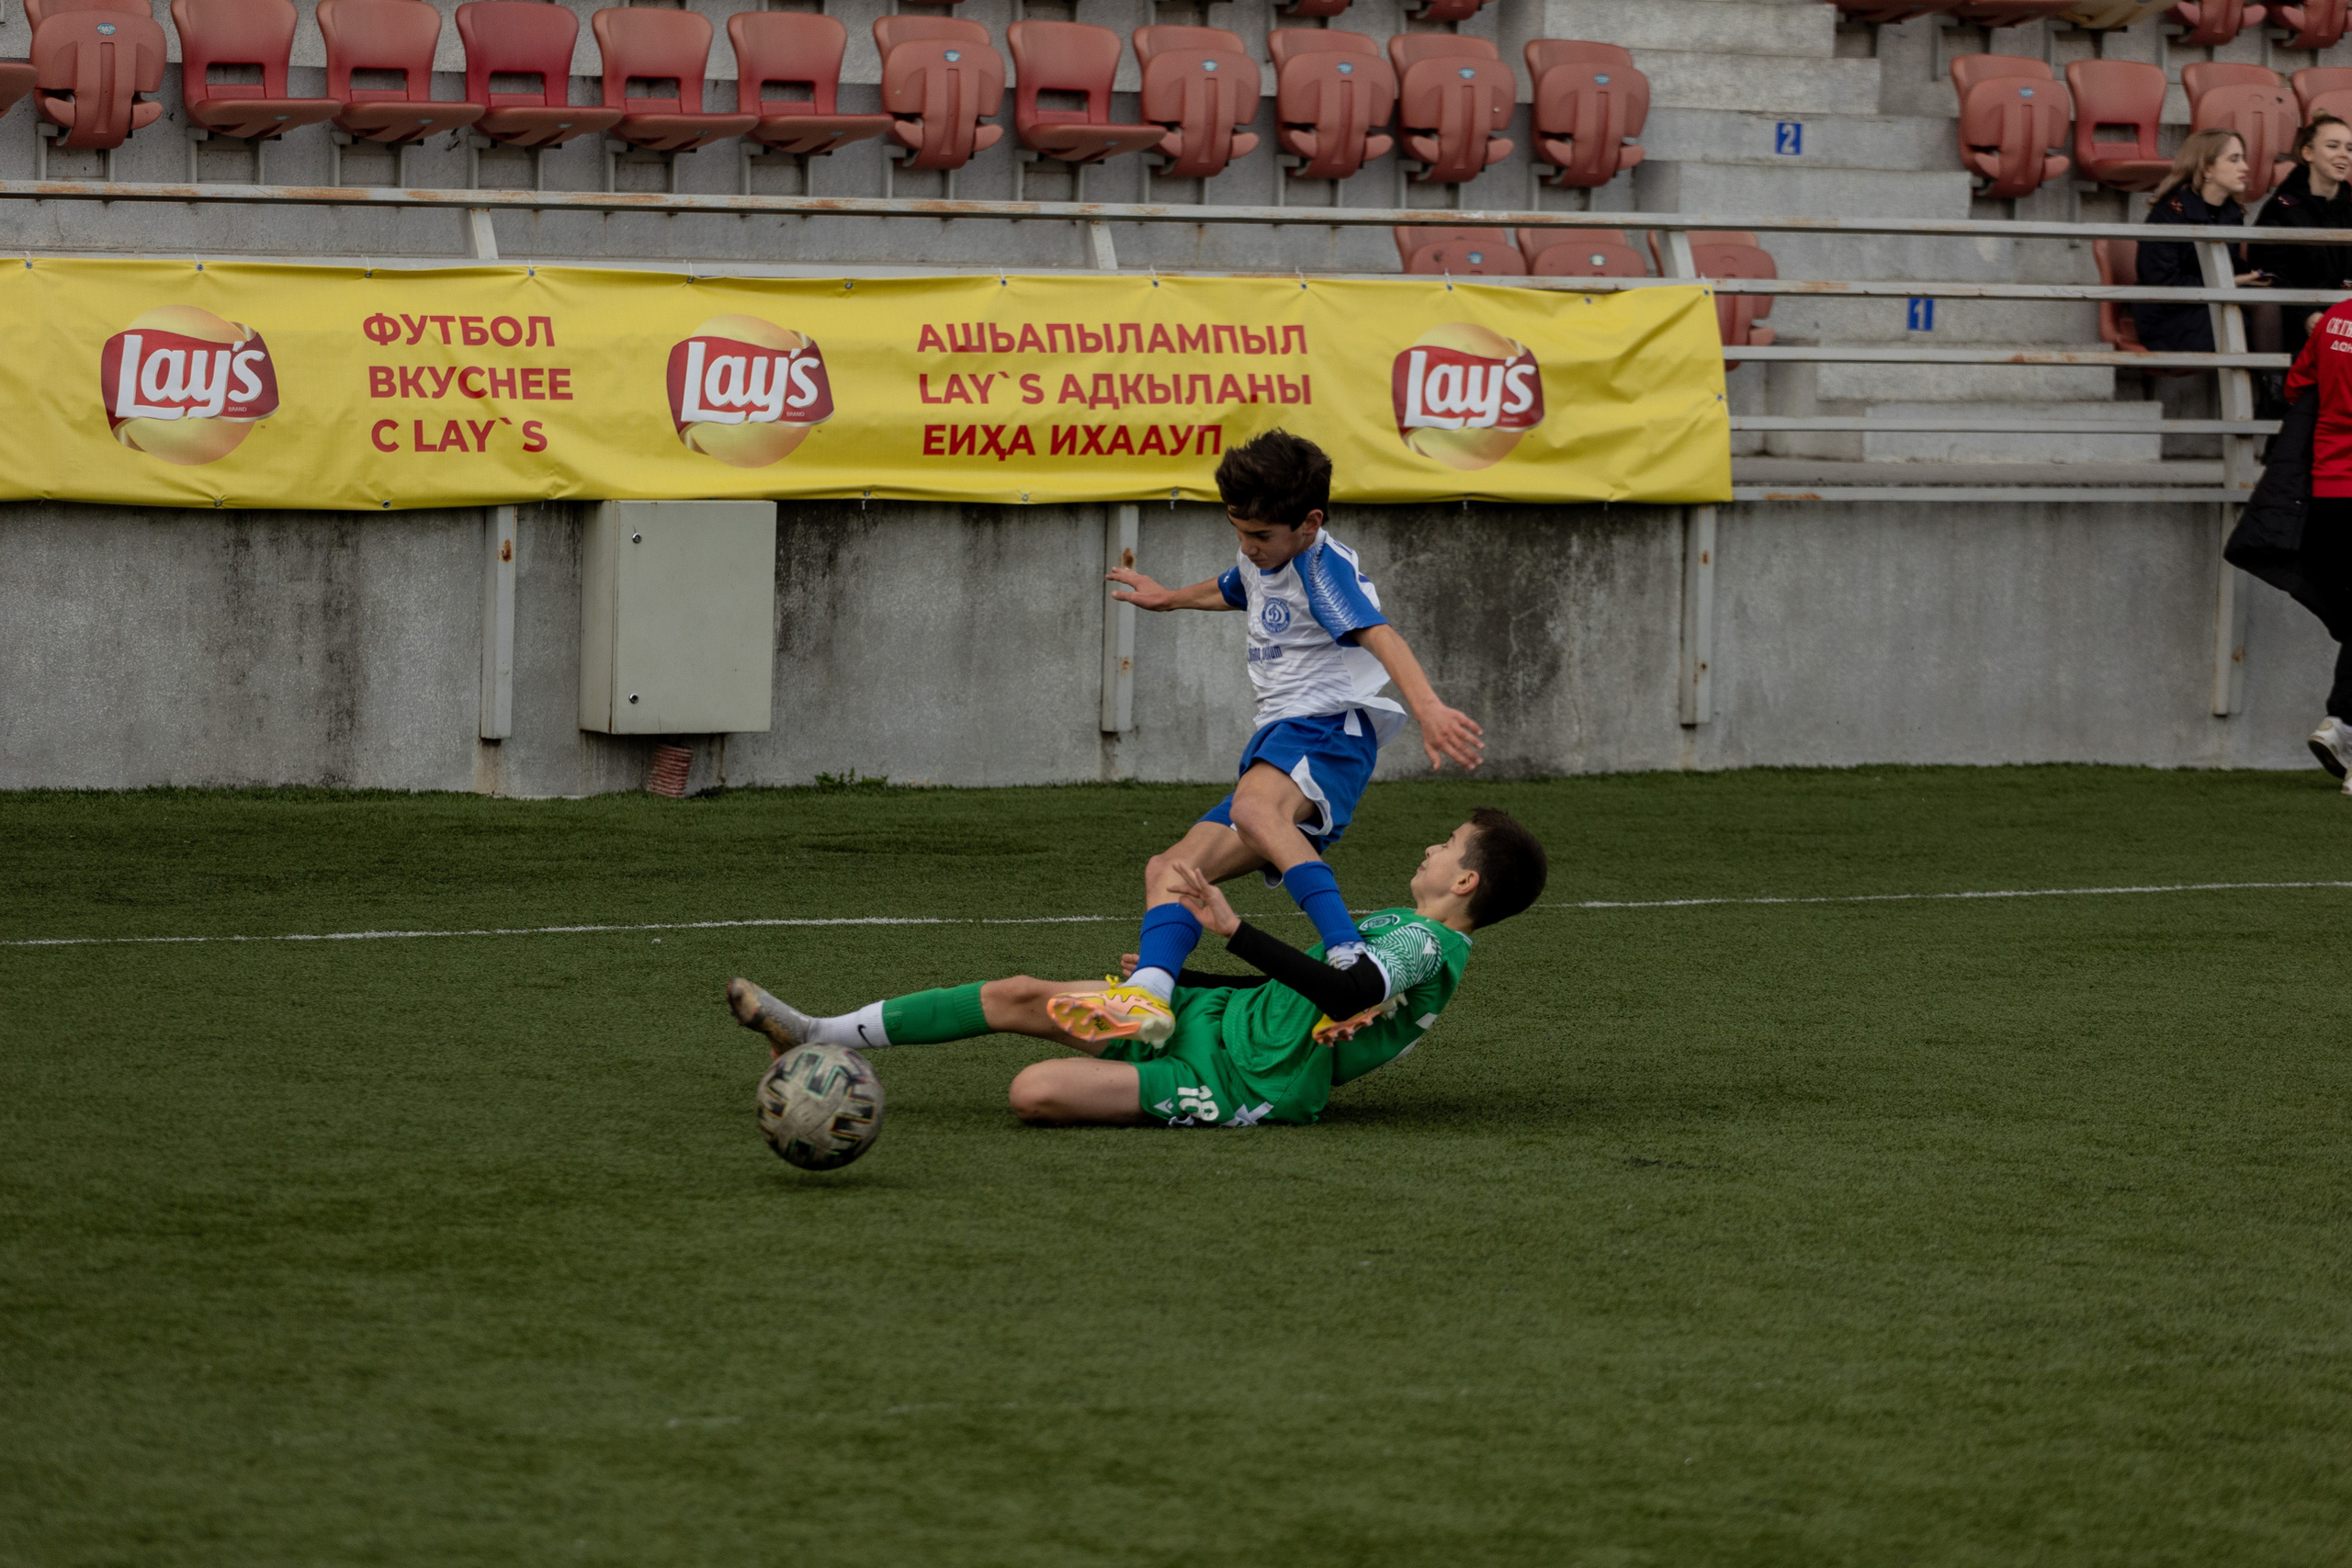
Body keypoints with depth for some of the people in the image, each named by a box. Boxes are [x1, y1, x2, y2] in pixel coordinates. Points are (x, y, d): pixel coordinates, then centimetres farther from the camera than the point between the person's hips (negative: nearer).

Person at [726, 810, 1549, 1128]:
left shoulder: (1427, 943, -13)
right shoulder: (1401, 931, 20)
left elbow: (1350, 990, -33)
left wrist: (1233, 928, -37)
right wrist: (1172, 975, 33)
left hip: (1241, 1081, -10)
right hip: (1215, 1015, 10)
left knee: (1037, 1092, -27)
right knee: (1019, 995, 6)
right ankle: (815, 1036, 11)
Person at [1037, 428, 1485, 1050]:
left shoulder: (1324, 567, -10)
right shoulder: (1259, 562, 19)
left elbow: (1379, 636, -28)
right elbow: (1228, 590, 46)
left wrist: (1428, 708, -46)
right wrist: (1167, 598, 66)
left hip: (1329, 726, -10)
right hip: (1277, 748, 10)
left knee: (1254, 808, -41)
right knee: (1171, 871, -1)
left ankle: (1352, 963, -54)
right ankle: (1147, 994, -25)